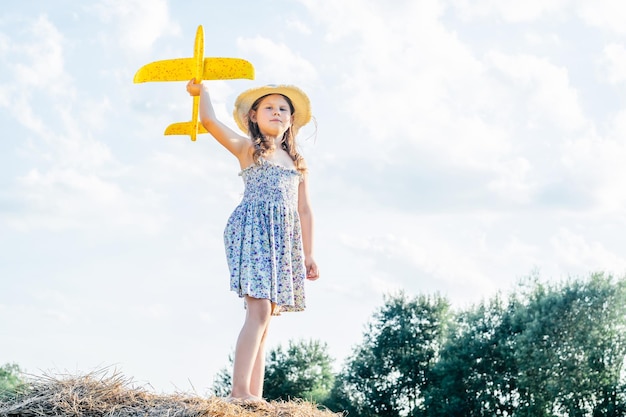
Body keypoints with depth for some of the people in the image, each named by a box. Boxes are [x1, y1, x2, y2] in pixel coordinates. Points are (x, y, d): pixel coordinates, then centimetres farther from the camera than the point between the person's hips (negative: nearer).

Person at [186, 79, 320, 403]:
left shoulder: (297, 163, 22)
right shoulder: (247, 148, 8)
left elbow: (304, 211, 19)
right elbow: (209, 121, -7)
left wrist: (308, 254, 14)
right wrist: (201, 91, 5)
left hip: (284, 240, 6)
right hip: (253, 231, -6)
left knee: (264, 318, 2)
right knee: (259, 310, -20)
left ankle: (254, 394, -1)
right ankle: (240, 390, -24)